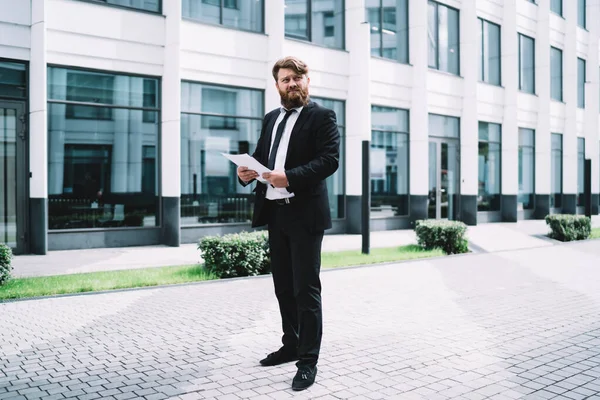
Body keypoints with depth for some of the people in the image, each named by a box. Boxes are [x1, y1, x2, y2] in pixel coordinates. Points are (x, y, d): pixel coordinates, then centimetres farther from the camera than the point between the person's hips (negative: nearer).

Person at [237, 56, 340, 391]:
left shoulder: (322, 116, -3)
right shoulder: (271, 119, 18)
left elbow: (330, 159, -15)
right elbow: (260, 156, 18)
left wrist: (290, 177, -27)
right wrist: (248, 172, -6)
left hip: (305, 213, -7)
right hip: (274, 212, 7)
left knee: (306, 288, -3)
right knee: (284, 286, 15)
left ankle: (308, 360, 5)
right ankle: (291, 345, 30)